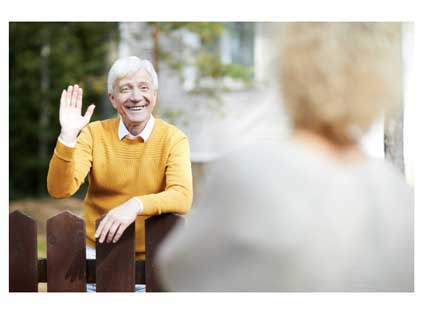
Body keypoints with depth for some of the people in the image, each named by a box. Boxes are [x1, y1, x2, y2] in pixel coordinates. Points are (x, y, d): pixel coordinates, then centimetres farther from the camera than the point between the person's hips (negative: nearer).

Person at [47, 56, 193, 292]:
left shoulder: (173, 139, -6)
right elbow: (60, 190, -11)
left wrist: (136, 205, -36)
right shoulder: (94, 133, -2)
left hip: (151, 258, -1)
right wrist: (68, 136, -23)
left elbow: (182, 197, -20)